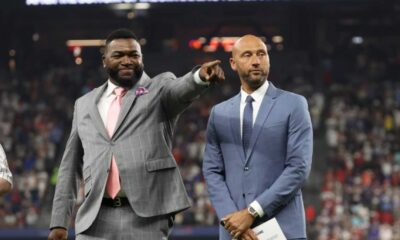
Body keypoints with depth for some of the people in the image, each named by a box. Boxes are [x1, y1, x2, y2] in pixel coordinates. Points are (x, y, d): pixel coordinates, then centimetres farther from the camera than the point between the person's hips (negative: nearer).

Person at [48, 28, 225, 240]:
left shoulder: (159, 89, 9)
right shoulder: (85, 104, 19)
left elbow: (182, 89, -15)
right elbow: (70, 166, 21)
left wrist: (201, 76, -39)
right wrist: (59, 221, 15)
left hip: (145, 218, -3)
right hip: (95, 220, 3)